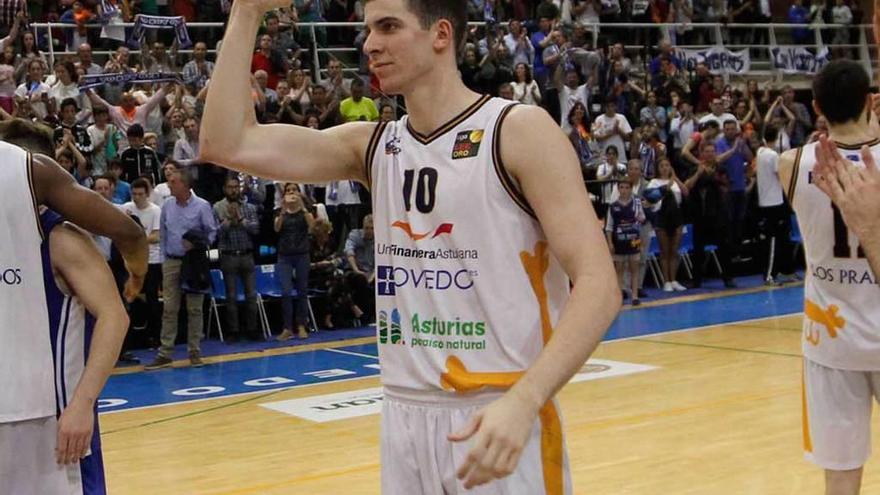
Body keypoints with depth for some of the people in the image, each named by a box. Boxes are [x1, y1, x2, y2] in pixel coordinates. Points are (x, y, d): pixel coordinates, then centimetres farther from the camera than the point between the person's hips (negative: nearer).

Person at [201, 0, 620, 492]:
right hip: (404, 420, 6)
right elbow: (227, 145, 0)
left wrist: (522, 402, -29)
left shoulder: (520, 130, -9)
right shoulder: (372, 145, 7)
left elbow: (598, 286, -16)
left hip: (499, 420, -5)